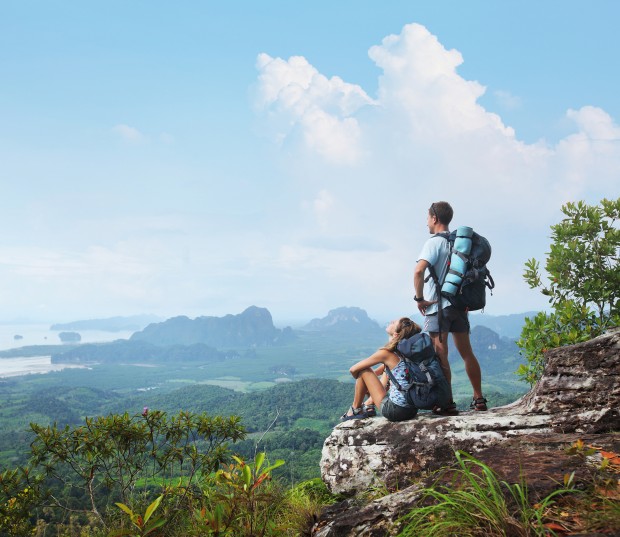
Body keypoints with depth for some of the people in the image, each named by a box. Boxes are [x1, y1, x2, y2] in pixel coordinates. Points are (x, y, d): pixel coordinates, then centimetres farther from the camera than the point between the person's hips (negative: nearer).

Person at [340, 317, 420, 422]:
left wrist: (360, 382, 18)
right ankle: (368, 406, 29)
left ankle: (355, 410, 19)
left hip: (395, 411, -7)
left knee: (363, 370, 3)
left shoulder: (386, 353, -12)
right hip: (413, 410, 7)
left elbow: (353, 369, -2)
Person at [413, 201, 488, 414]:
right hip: (459, 305, 7)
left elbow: (418, 271, -25)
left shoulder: (434, 243, -11)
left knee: (441, 355, -3)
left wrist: (419, 298, -14)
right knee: (467, 353, 12)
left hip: (438, 306, -7)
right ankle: (479, 399, 17)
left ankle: (447, 403, -3)